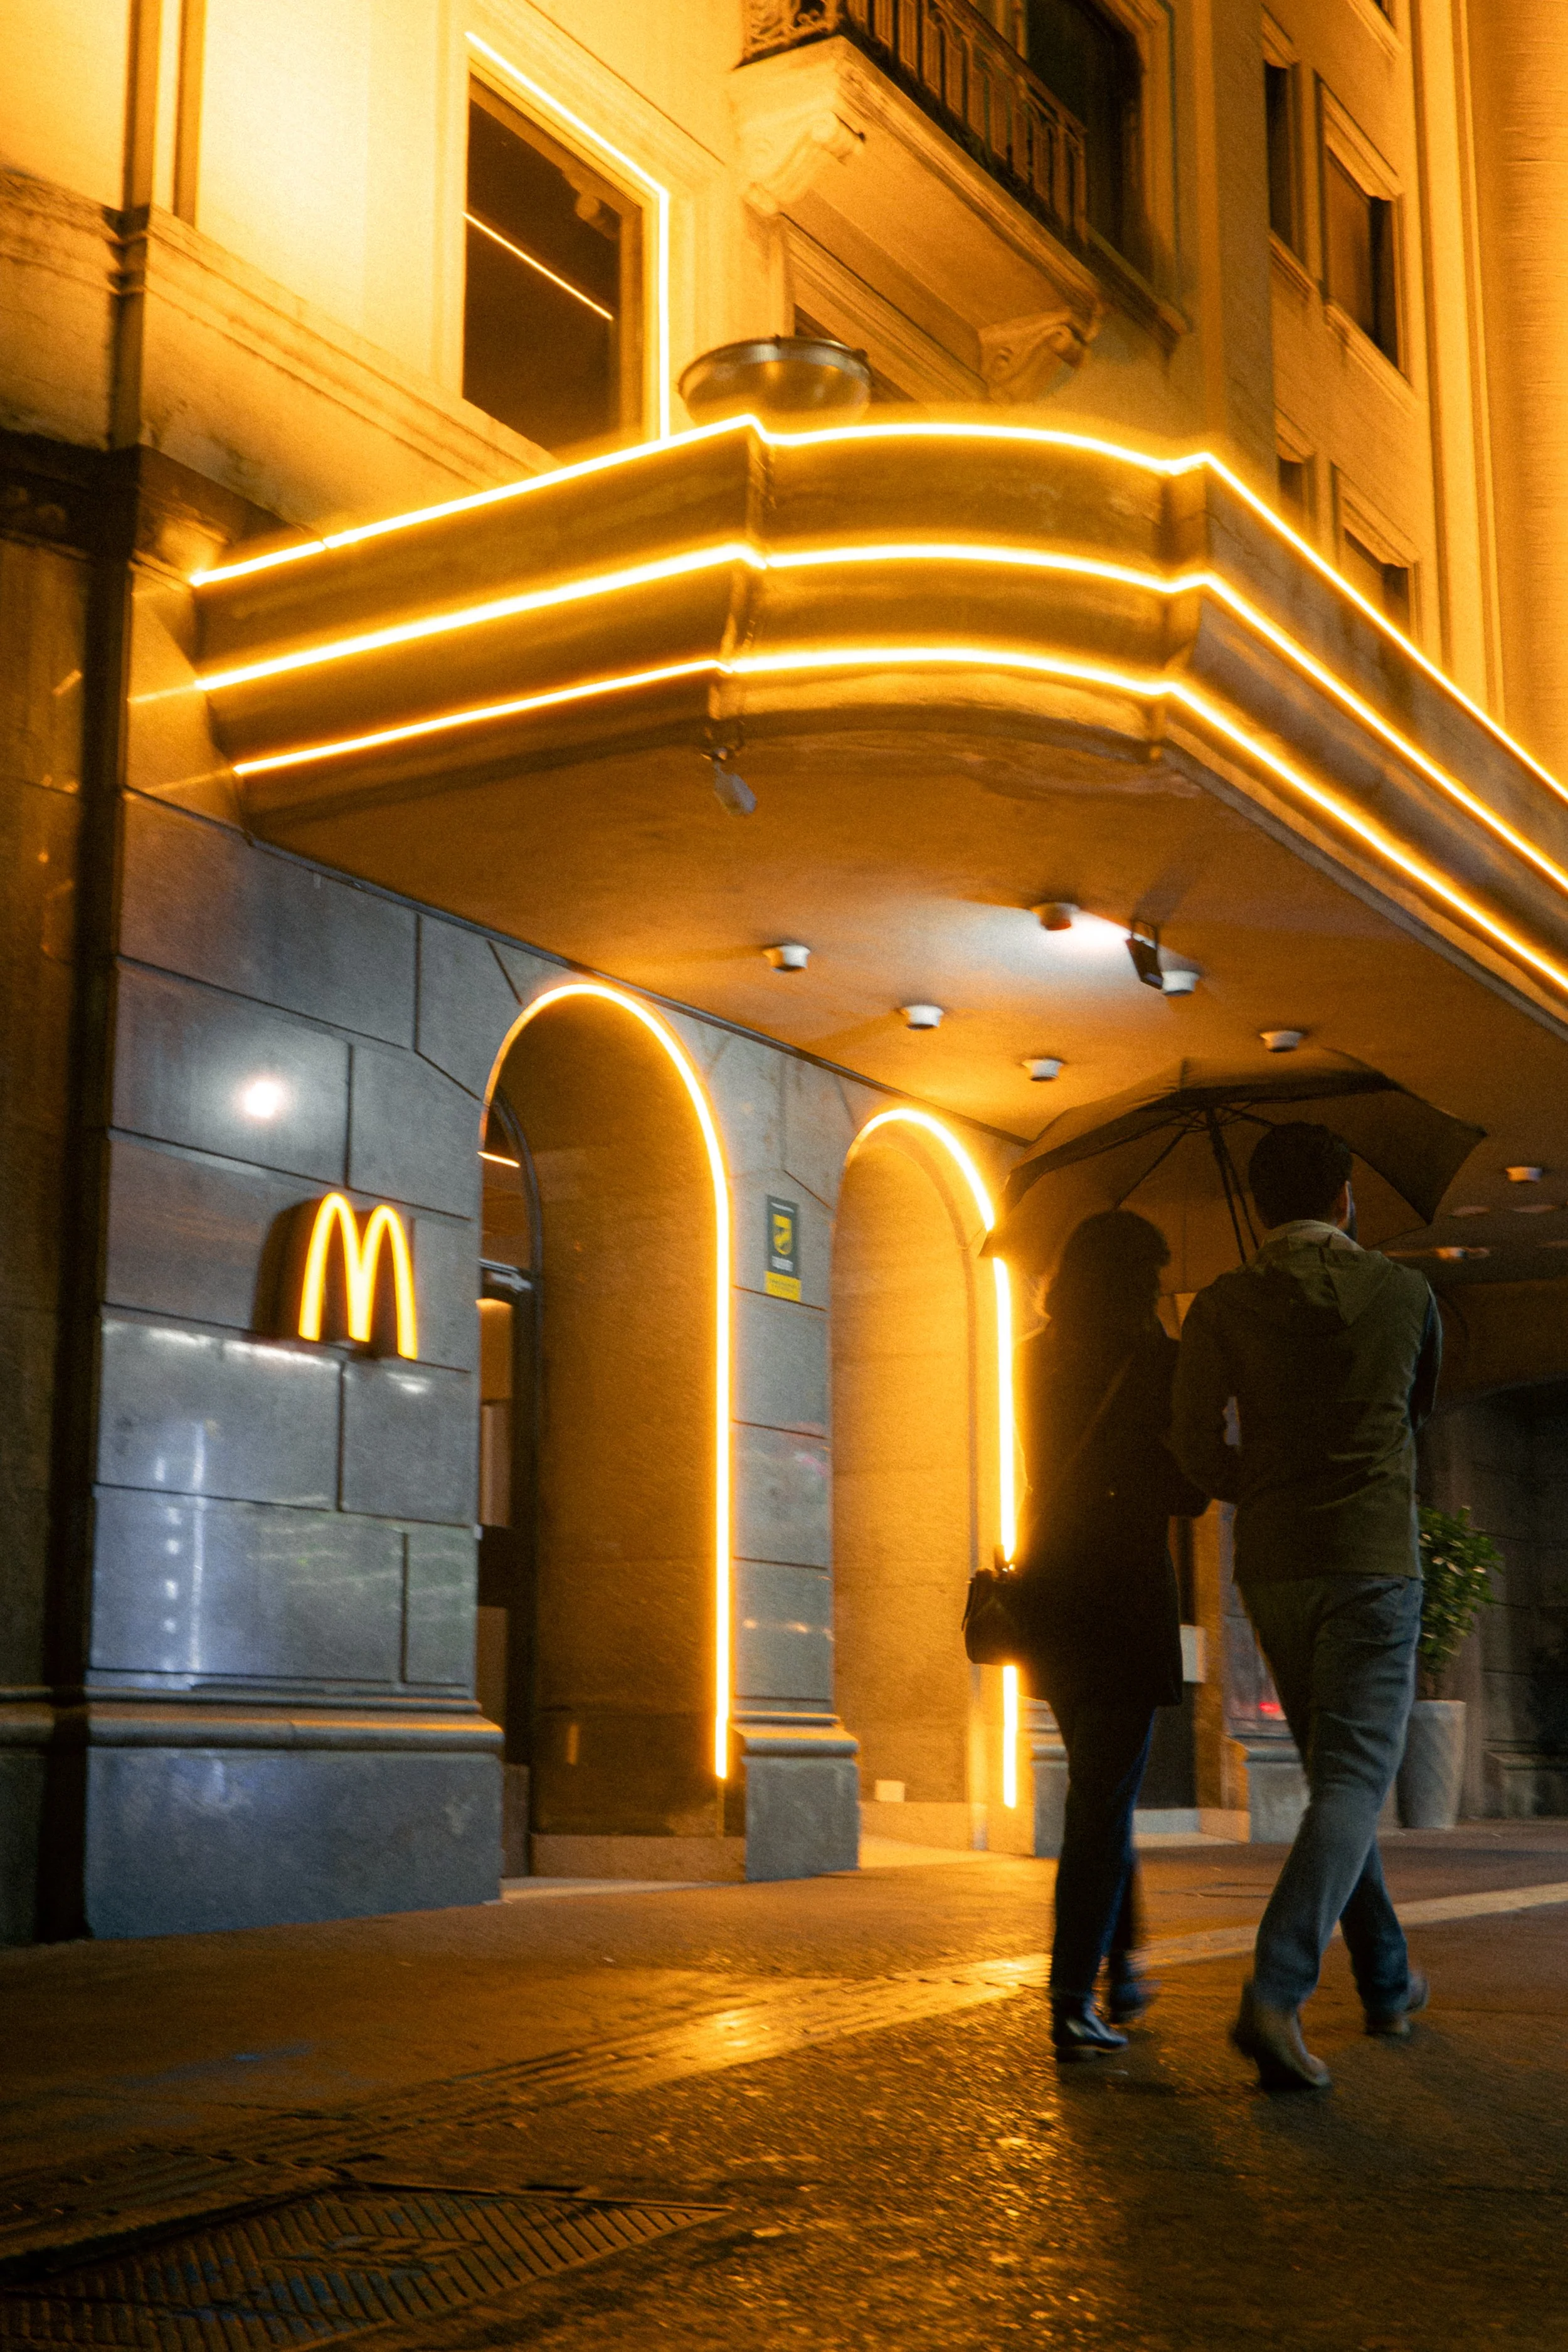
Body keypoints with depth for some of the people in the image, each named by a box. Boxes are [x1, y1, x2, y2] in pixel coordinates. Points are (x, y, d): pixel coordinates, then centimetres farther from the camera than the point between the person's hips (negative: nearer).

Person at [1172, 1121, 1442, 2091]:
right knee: (1353, 1783, -7)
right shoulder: (1405, 1292, 1)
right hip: (1374, 1561, -3)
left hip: (1273, 1566, 3)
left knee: (1340, 1774, 18)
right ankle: (1276, 1994, -24)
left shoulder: (1223, 1306, 0)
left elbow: (1198, 1448, -8)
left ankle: (1388, 1982, 28)